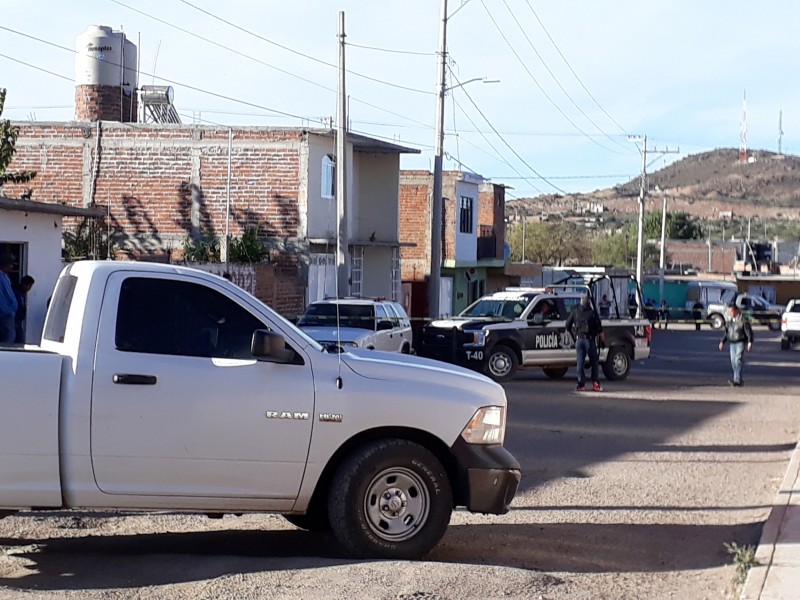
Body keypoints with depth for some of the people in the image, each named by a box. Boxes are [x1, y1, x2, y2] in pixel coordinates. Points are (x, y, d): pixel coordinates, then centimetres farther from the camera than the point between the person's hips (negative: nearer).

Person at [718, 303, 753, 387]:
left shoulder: (743, 320, -11)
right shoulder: (729, 320, 11)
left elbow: (749, 332, -12)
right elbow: (726, 332, 21)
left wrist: (750, 342, -21)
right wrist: (722, 342, 15)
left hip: (740, 343, -7)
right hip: (732, 343, 7)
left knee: (738, 361, -15)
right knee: (733, 361, 4)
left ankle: (737, 380, -22)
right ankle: (739, 380, 11)